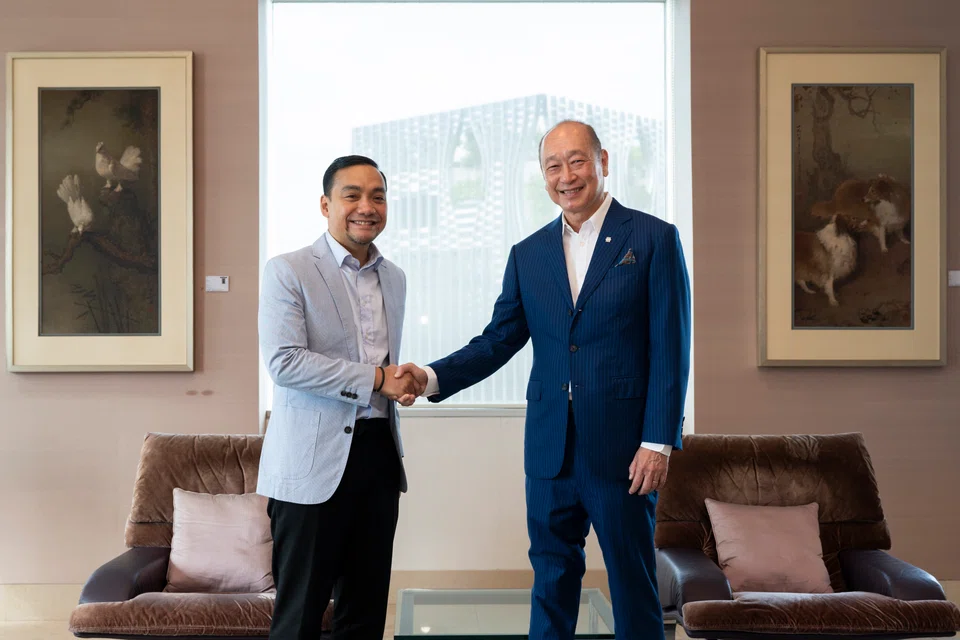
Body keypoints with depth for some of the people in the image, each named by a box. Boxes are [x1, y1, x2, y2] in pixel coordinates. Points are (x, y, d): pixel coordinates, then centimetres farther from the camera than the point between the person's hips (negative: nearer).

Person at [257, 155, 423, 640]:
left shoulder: (394, 278, 15)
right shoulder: (288, 271, -5)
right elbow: (284, 362, -17)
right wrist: (376, 379, -17)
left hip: (378, 454, 6)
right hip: (314, 462, -6)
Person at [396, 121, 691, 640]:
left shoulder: (654, 238, -4)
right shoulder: (527, 255, 10)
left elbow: (670, 350, -7)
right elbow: (498, 340, 7)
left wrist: (659, 442, -12)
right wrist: (432, 377, -9)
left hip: (622, 447, -4)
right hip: (550, 449, 4)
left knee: (632, 582, 7)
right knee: (551, 579, 13)